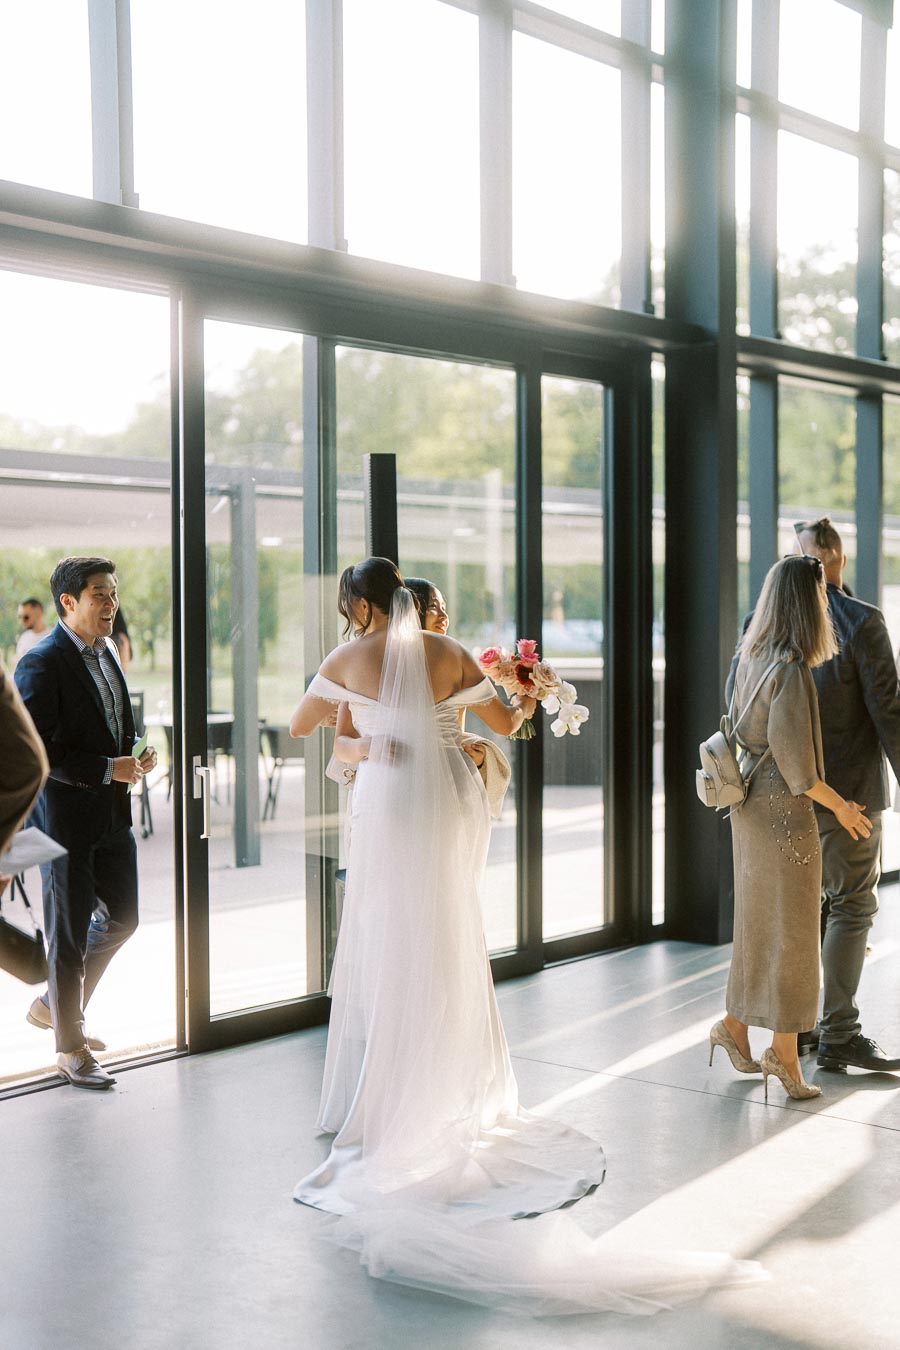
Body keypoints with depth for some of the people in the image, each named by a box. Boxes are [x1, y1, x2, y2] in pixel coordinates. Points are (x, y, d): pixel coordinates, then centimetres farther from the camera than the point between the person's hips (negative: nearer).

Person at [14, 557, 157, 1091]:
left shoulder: (107, 652, 10)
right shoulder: (42, 664, -15)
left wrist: (135, 756, 3)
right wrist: (107, 769, -21)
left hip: (114, 812, 8)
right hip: (67, 813, -8)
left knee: (122, 918, 15)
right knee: (69, 932, 4)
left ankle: (56, 1004, 35)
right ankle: (71, 1046, 19)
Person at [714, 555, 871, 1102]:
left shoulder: (754, 657, 7)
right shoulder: (792, 667, -20)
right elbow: (791, 753, -21)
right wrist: (839, 804, -10)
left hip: (751, 803, 8)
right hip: (783, 807, -8)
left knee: (758, 922, 18)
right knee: (791, 929, 2)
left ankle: (735, 1027, 27)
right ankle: (785, 1051, 10)